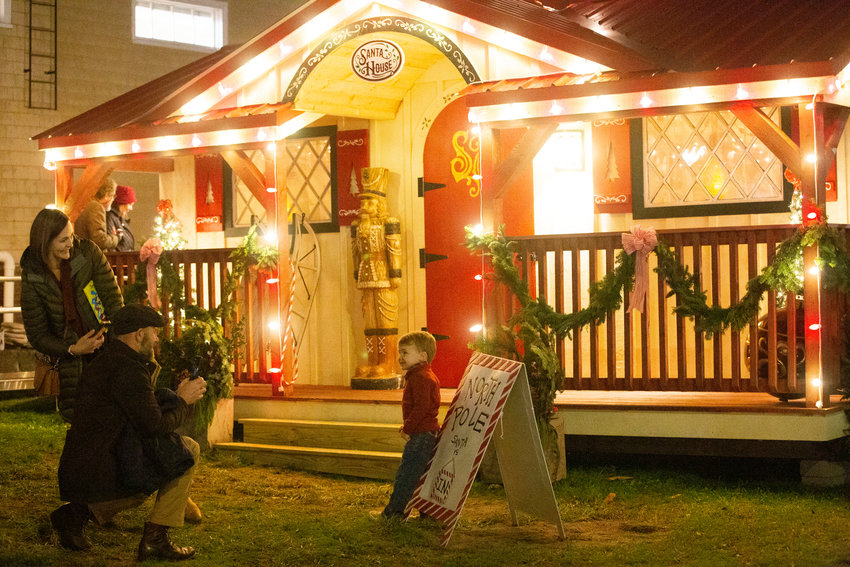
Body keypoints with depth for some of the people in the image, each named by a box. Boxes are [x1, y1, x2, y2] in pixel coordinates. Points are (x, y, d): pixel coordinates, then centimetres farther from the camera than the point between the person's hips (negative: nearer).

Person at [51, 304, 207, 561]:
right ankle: (156, 538, -4)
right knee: (187, 450, -4)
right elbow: (154, 426, -19)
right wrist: (182, 400, -3)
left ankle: (77, 511, 15)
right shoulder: (128, 369, -16)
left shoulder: (107, 360, 17)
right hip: (100, 473, -10)